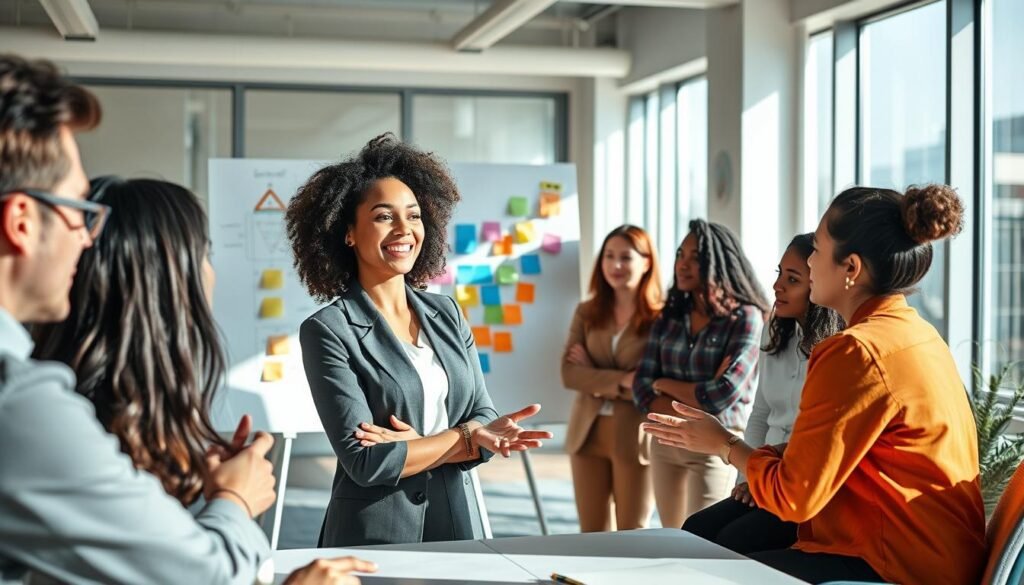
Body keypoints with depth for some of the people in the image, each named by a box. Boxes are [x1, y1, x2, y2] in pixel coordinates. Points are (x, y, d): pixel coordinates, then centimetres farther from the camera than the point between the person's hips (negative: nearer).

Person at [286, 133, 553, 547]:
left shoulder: (446, 313, 5)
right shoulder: (327, 331, -12)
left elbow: (483, 418, -1)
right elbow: (365, 461, -19)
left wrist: (415, 444, -17)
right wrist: (464, 437, -13)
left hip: (459, 528, 5)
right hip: (375, 539, -5)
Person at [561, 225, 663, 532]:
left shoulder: (661, 317, -8)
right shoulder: (587, 312, 6)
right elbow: (569, 374, -5)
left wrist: (595, 376, -9)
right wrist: (621, 380, -18)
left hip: (636, 438, -4)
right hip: (588, 434, 4)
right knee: (592, 532, 12)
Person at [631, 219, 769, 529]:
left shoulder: (745, 317, -10)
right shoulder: (669, 316, 6)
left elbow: (723, 395, -19)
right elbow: (641, 388, 0)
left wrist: (664, 384, -4)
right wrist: (696, 409, -16)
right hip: (665, 442, 6)